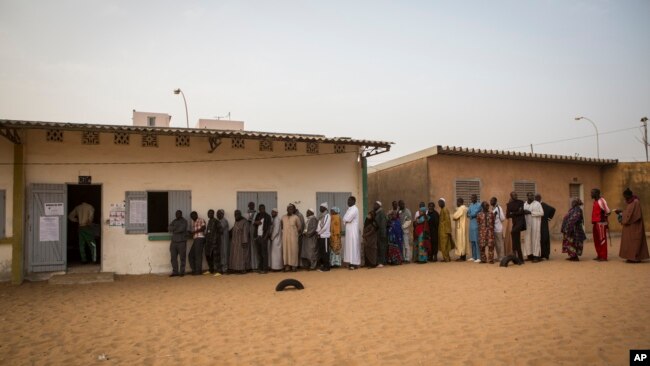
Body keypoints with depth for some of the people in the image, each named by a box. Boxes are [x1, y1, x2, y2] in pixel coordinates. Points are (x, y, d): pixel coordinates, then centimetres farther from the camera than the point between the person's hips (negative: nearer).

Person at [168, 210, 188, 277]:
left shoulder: (184, 221, -1)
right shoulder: (174, 221, 16)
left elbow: (181, 229, -17)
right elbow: (170, 228, 0)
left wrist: (174, 230, -4)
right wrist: (177, 228, -12)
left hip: (182, 242, -5)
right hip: (174, 242, 5)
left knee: (182, 258, -3)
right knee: (173, 258, 2)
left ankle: (182, 272, 4)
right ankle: (175, 272, 8)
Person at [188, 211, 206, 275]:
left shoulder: (201, 220, -1)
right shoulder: (193, 222, 23)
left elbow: (203, 228, -17)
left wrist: (194, 232, -19)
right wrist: (191, 233, 1)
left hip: (200, 238, -9)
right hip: (196, 239, 9)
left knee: (198, 255, -8)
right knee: (191, 254, 7)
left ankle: (198, 270, -4)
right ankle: (194, 269, 15)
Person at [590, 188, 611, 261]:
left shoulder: (601, 201, -13)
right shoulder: (595, 201, 16)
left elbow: (607, 211, -17)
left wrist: (604, 217, -2)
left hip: (601, 223, -10)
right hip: (596, 223, 10)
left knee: (602, 240, -5)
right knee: (596, 240, 14)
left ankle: (604, 257, -1)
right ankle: (599, 256, 22)